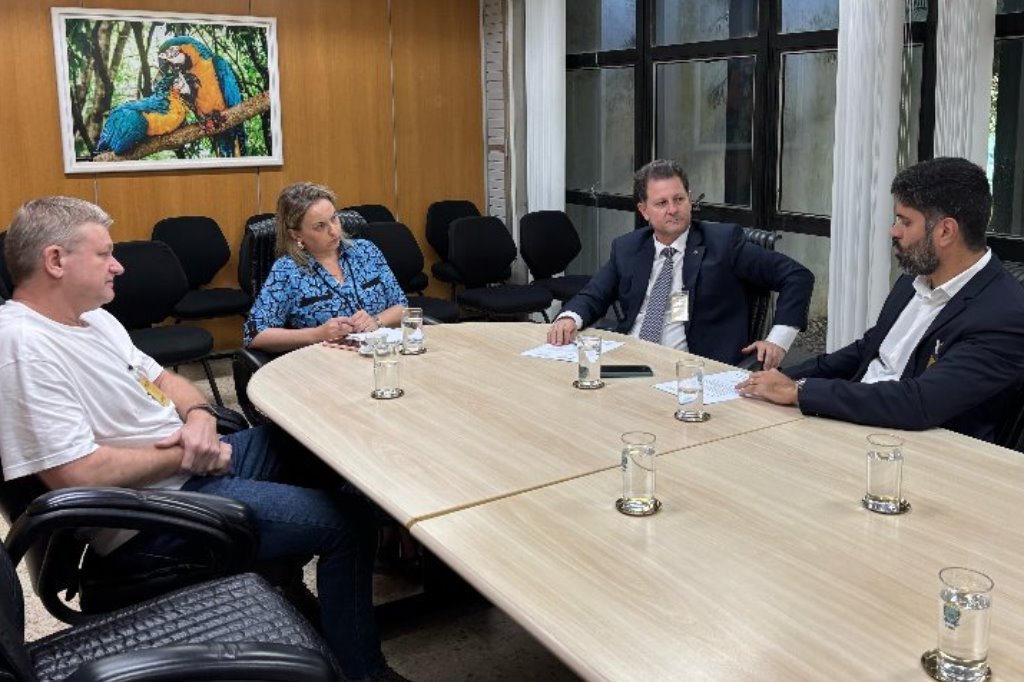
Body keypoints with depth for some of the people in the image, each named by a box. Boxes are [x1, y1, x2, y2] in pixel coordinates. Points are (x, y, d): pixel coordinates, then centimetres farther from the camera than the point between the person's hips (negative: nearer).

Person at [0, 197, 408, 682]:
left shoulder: (91, 316, 9)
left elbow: (160, 379, 16)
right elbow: (77, 474, -28)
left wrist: (199, 415, -7)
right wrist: (184, 455, -16)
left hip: (191, 462, 10)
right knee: (347, 521, -13)